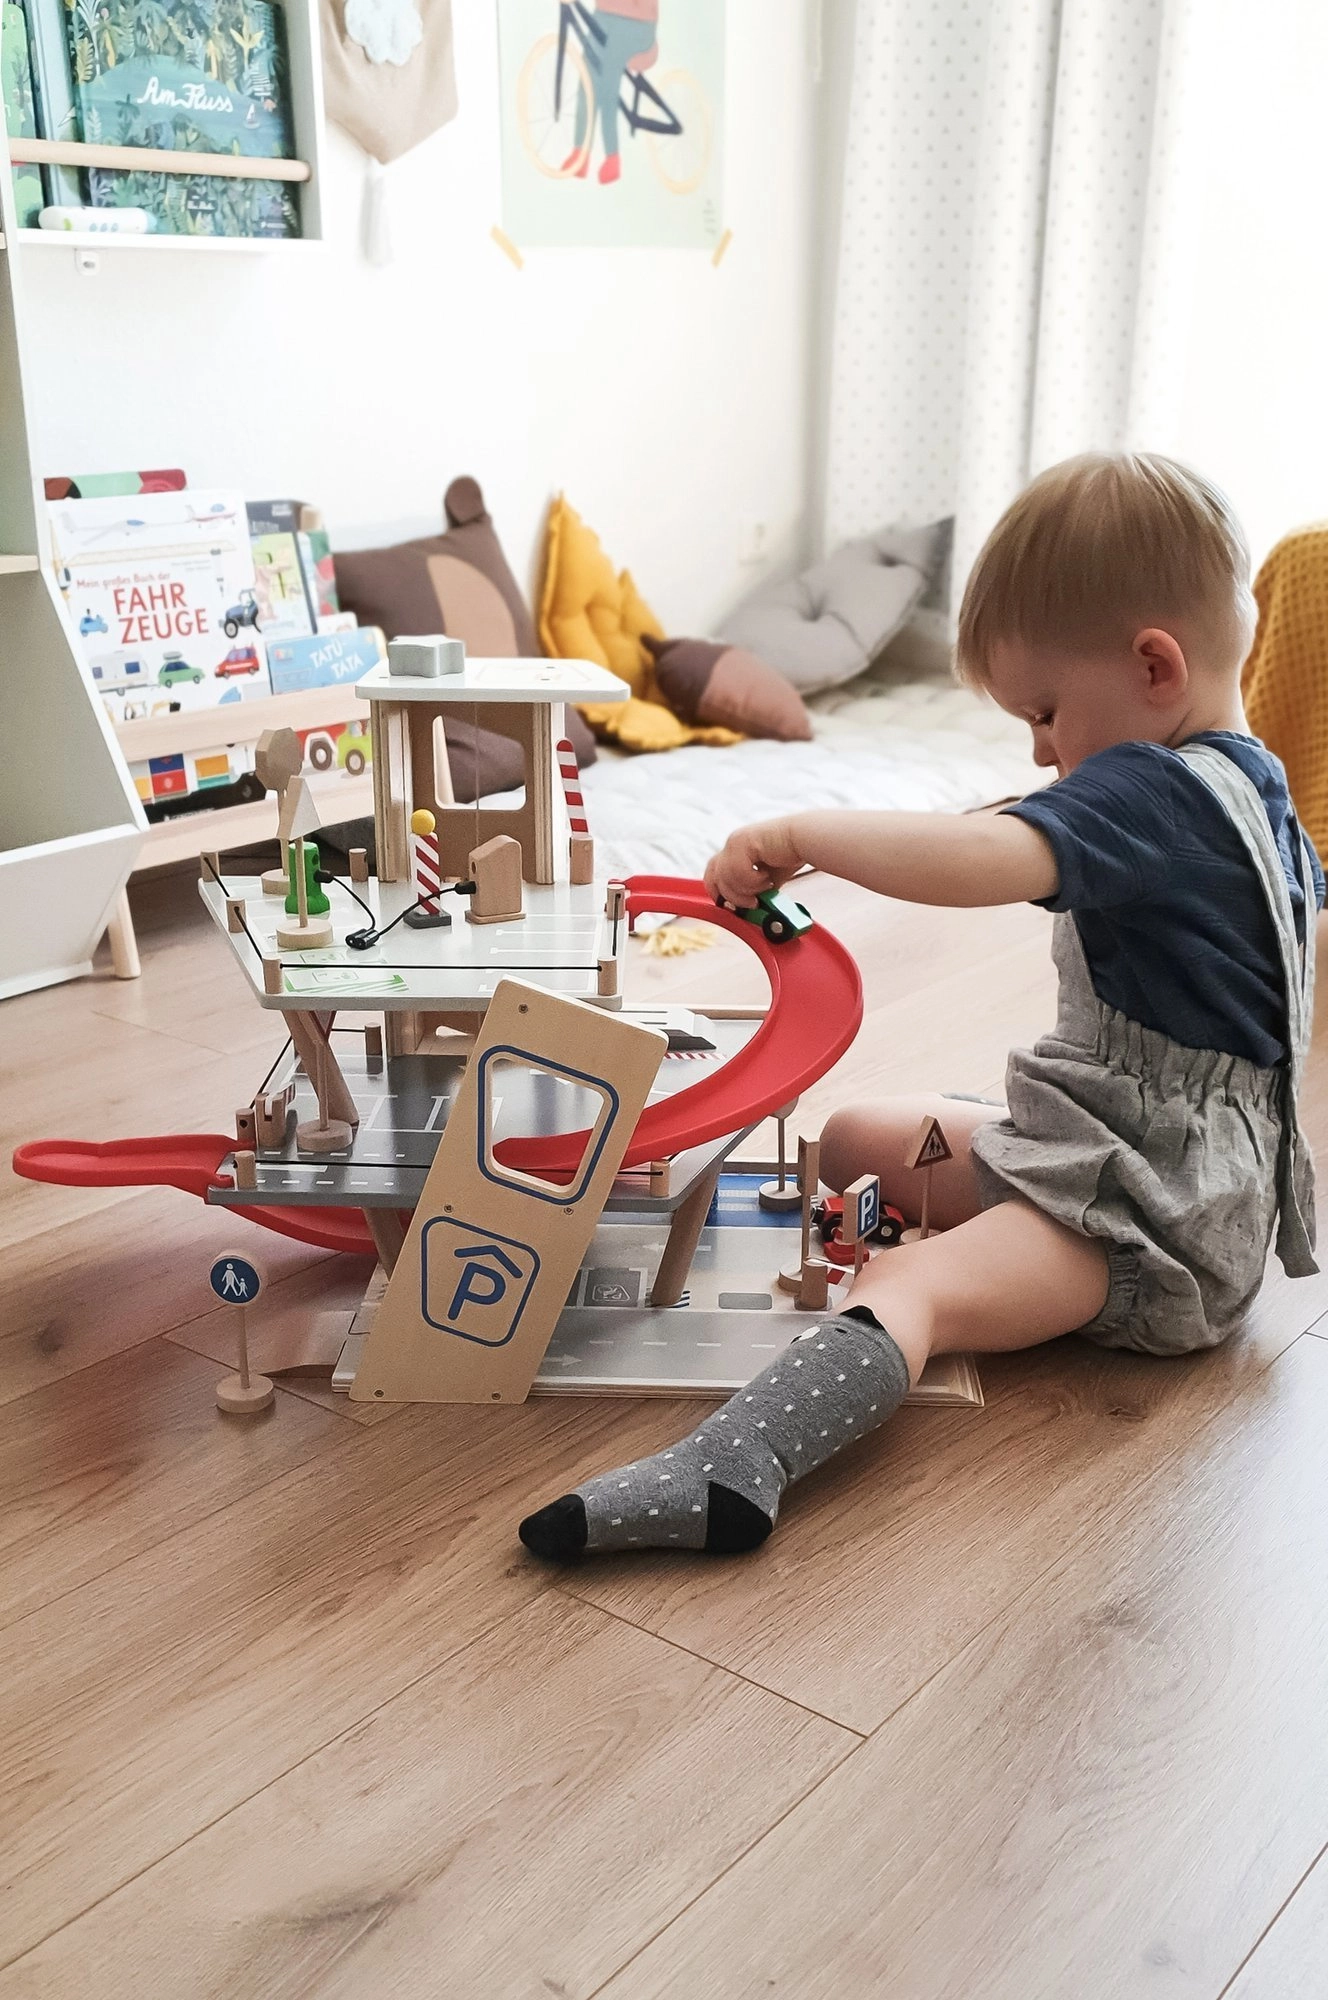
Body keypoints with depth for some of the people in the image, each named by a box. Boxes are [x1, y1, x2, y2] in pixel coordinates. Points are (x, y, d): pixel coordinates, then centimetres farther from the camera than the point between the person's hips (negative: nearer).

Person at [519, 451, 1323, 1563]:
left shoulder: (1155, 789, -22)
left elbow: (982, 862, -39)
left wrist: (801, 834, -30)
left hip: (1147, 1216, -11)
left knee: (912, 1286, -35)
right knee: (851, 1138, 16)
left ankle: (727, 1474, -54)